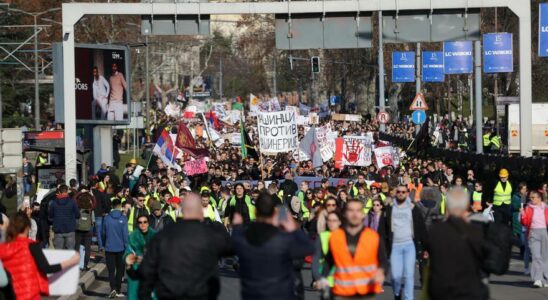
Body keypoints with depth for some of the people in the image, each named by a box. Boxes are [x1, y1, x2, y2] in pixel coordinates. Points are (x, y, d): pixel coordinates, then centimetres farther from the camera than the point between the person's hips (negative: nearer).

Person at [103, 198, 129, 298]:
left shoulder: (107, 218, -3)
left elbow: (104, 232, 5)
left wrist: (104, 244, 20)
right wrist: (127, 246, -1)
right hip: (120, 248, -1)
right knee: (120, 269, 12)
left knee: (111, 270, 3)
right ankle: (118, 290, 16)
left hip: (109, 248, 1)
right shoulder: (123, 218, -9)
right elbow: (125, 234, -10)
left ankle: (113, 288, -16)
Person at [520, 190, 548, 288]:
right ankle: (537, 279, -16)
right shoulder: (528, 208, 7)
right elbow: (525, 222, 2)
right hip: (533, 233, -1)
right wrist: (523, 214, -13)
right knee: (536, 256, -12)